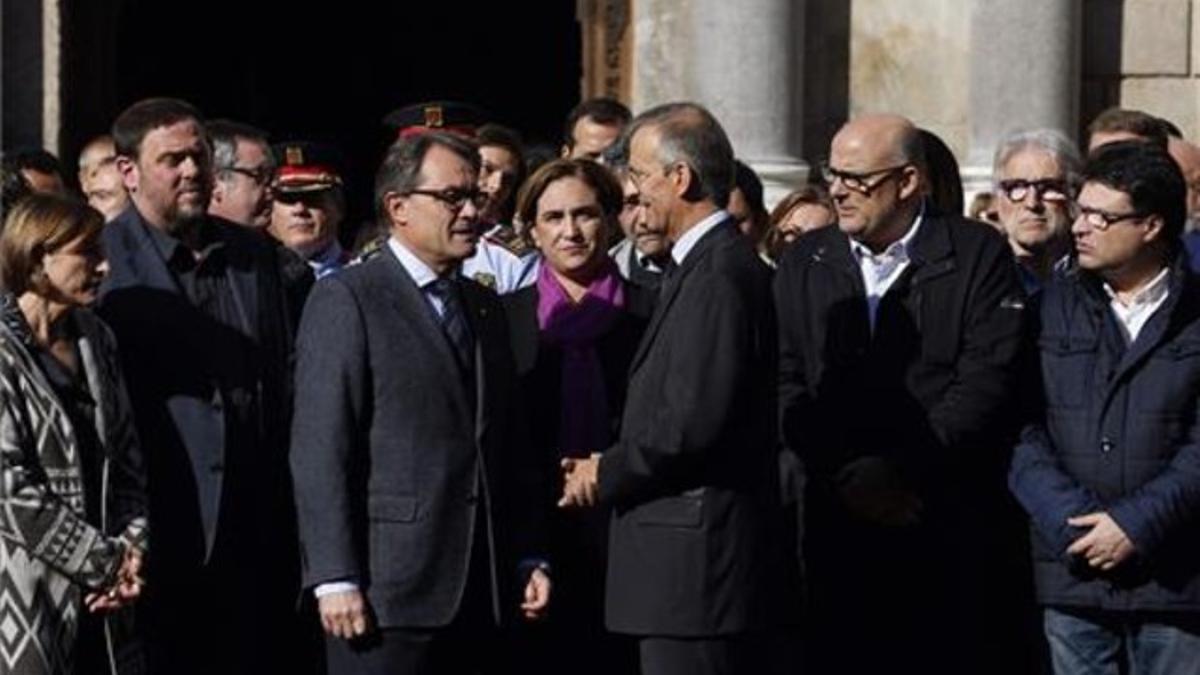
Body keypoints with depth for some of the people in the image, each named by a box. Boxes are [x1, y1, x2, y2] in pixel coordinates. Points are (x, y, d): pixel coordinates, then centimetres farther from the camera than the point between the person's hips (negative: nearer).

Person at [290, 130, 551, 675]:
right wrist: (336, 579, -16)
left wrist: (529, 557, 13)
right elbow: (319, 451, -10)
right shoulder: (345, 301, -4)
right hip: (387, 589, -7)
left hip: (480, 590, 7)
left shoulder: (484, 307, 19)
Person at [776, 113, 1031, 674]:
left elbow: (986, 382, -7)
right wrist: (847, 475, -10)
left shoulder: (978, 254, 2)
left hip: (952, 528, -2)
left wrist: (901, 468, -14)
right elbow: (785, 385, 4)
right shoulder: (802, 263, 12)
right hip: (837, 532, 3)